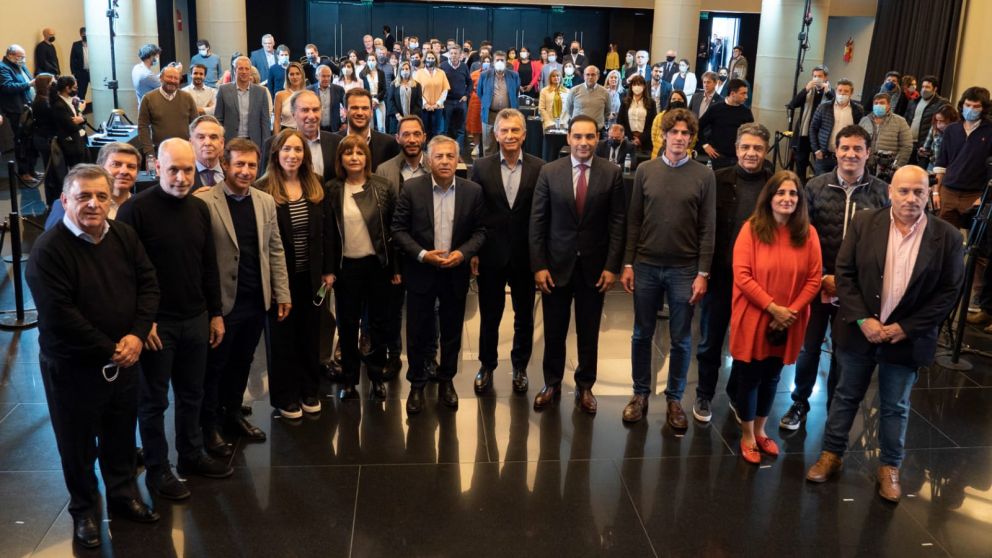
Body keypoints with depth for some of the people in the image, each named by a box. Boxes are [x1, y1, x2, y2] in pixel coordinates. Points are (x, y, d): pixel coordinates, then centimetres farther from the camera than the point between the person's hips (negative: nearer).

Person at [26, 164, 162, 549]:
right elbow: (58, 315, -22)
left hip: (124, 359, 5)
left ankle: (123, 494, 40)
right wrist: (108, 351, -19)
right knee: (79, 444, 12)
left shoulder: (125, 236, 0)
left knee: (121, 435, 20)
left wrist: (136, 334, -13)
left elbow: (148, 283, 1)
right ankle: (84, 510, 33)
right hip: (73, 367, -5)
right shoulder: (48, 249, -18)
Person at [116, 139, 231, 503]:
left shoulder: (199, 208, 5)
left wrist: (216, 313, 11)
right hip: (155, 323, -5)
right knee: (154, 399, 8)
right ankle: (157, 470, 22)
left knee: (192, 393, 17)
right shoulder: (136, 209, -13)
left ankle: (192, 455, 33)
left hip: (196, 319, 5)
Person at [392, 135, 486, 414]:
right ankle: (417, 384, 24)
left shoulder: (473, 191, -3)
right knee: (418, 333, 7)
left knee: (452, 333, 13)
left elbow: (479, 231, 2)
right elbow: (399, 229, -5)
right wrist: (422, 254, -17)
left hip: (456, 273, 1)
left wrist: (462, 253, -15)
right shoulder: (411, 188, -7)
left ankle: (446, 380, 32)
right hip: (421, 272, -1)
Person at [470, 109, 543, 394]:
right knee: (489, 316, 13)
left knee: (524, 316, 14)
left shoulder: (540, 168, -5)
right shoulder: (481, 167, -2)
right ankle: (487, 366, 32)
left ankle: (520, 366, 34)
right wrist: (473, 251, -4)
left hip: (525, 255, 0)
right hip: (491, 253, 0)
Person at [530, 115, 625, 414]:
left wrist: (612, 266, -7)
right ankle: (552, 384, 28)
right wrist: (538, 265, -7)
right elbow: (537, 221, -2)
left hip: (594, 265, 0)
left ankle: (585, 386, 28)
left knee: (589, 331, 12)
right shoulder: (549, 171, -3)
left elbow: (617, 222, -3)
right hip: (556, 264, 0)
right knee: (554, 330, 10)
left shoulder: (612, 173, -3)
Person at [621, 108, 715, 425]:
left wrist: (703, 273, -6)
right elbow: (633, 221, 4)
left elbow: (708, 228, -2)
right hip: (646, 266, 1)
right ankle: (641, 394, 26)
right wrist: (627, 263, 1)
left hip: (684, 269, -1)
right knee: (642, 334, 11)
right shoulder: (645, 171, 2)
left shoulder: (704, 176, -2)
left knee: (681, 339, 9)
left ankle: (674, 398, 23)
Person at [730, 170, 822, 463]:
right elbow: (742, 276, -15)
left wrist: (792, 311, -13)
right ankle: (747, 435, 27)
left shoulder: (808, 233, -1)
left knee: (771, 377, 17)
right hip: (753, 318, -3)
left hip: (788, 323, 3)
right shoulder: (751, 228, -10)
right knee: (749, 376, 8)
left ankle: (760, 430, 36)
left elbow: (814, 279, -1)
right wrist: (772, 307, -18)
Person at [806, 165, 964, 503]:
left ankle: (889, 467, 31)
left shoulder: (947, 237, -8)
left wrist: (906, 328, -12)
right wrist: (862, 319, -14)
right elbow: (844, 272, -5)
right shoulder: (864, 223, -7)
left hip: (906, 337, 0)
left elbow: (949, 292, -6)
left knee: (895, 407, 14)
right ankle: (832, 454, 31)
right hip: (860, 330, 1)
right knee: (847, 396, 15)